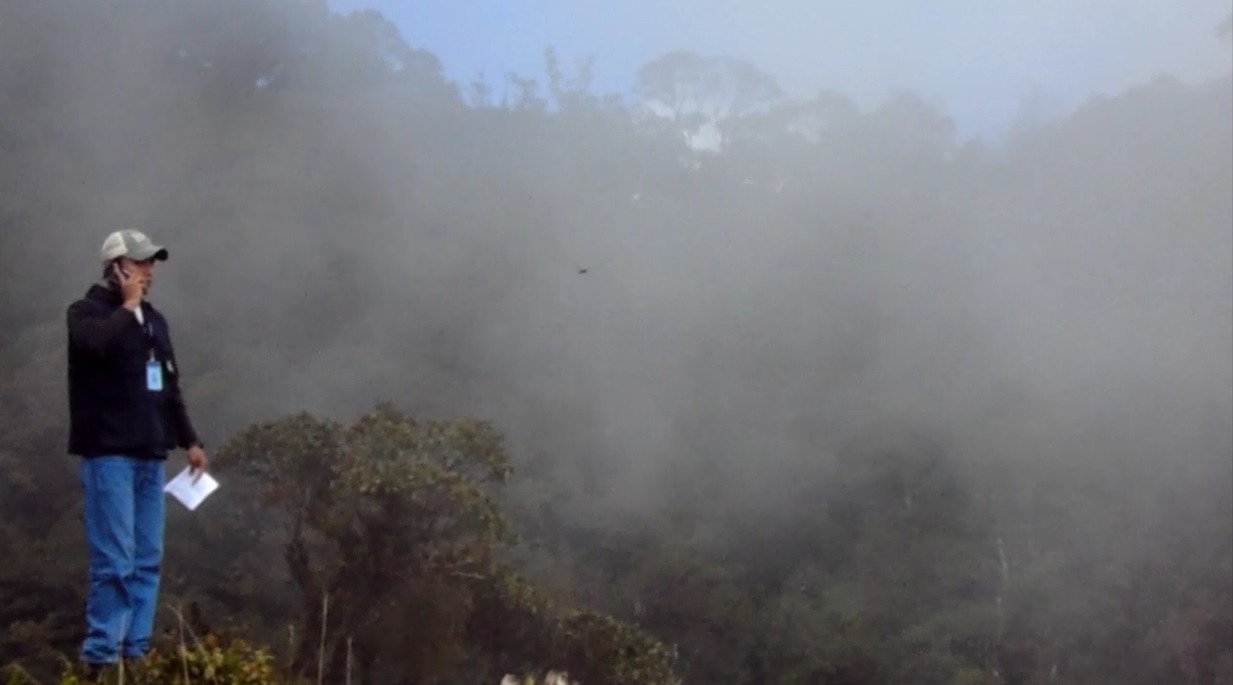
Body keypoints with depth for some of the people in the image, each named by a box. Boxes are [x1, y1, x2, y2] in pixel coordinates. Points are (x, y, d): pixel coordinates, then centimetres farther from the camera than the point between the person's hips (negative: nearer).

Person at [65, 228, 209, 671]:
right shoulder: (87, 311, -4)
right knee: (114, 560, -10)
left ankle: (134, 650, 12)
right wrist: (128, 305, -15)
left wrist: (189, 440, 21)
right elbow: (98, 342, -29)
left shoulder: (153, 319, 17)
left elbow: (170, 389, 24)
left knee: (147, 560, 6)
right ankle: (101, 654, -5)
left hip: (149, 455, 7)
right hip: (109, 452, -7)